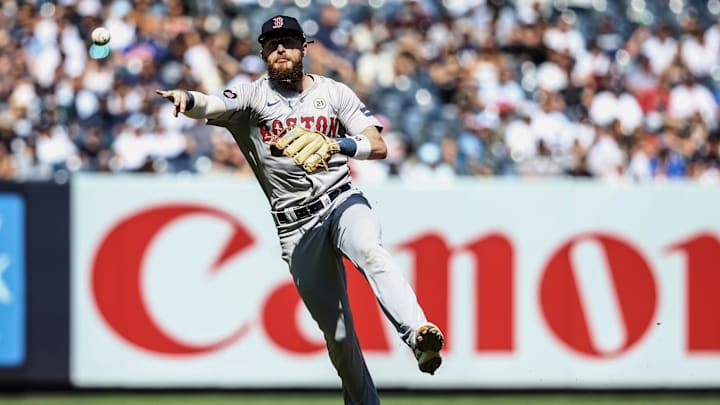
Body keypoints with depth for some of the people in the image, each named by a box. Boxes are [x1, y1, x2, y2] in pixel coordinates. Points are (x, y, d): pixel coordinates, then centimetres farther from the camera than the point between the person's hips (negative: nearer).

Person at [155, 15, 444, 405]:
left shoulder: (335, 93, 8)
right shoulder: (254, 96, 5)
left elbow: (378, 146, 1)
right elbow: (211, 106, -14)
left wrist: (336, 145, -19)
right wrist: (187, 98, -38)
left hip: (341, 201, -1)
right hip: (296, 225, 1)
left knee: (368, 251, -35)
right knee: (336, 332, 1)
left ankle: (419, 336, -51)